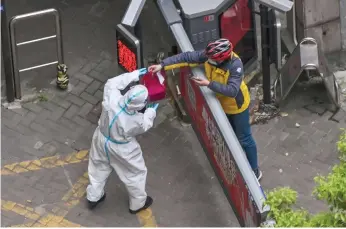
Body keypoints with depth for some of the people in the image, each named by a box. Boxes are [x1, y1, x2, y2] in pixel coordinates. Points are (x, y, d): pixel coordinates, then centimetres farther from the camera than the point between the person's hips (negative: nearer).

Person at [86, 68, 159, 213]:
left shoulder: (112, 99, -34)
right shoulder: (136, 121, -38)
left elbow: (112, 83, -12)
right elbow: (145, 126, -13)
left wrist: (134, 75, -11)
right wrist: (151, 112, 3)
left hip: (101, 139, 4)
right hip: (121, 149, -4)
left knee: (99, 168, 31)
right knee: (135, 173, 24)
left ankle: (93, 197, 53)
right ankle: (138, 203, 47)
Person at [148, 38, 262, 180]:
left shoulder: (235, 65, -39)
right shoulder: (209, 55, -23)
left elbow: (232, 90, -41)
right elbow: (187, 57, -20)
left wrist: (209, 84, -46)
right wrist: (162, 65, -25)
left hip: (237, 106, -6)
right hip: (222, 104, 6)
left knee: (244, 139, 10)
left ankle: (254, 171, 29)